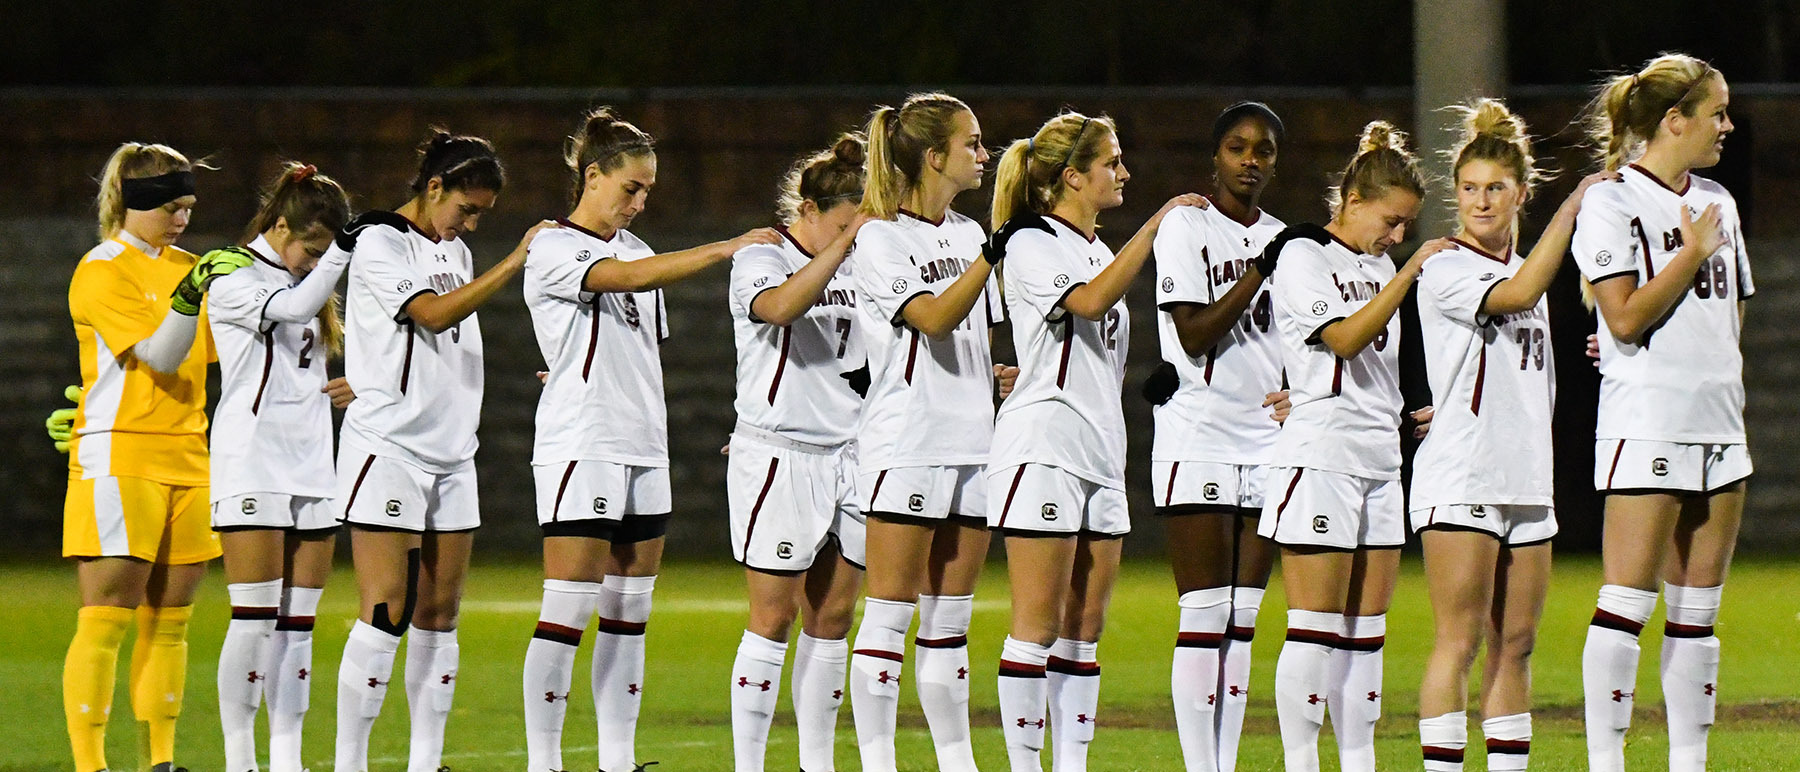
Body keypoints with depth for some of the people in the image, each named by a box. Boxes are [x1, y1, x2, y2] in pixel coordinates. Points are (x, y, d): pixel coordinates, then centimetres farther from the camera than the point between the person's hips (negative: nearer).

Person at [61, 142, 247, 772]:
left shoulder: (186, 268, 16)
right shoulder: (100, 273, -7)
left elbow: (218, 347, 24)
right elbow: (159, 354, -17)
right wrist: (189, 294, -31)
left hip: (186, 454, 7)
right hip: (118, 456, -7)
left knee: (169, 620, 7)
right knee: (107, 618, -10)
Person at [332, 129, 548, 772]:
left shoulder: (457, 254, 16)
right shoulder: (378, 244, -7)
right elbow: (433, 313, -18)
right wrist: (516, 263, -20)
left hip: (451, 453, 7)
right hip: (388, 447, -7)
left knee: (439, 615, 5)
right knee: (386, 613, -11)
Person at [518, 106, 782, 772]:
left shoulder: (635, 249, 16)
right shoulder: (553, 250, -7)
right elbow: (631, 277, -23)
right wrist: (727, 249, -24)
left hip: (644, 448, 8)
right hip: (580, 448, -7)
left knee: (628, 615, 7)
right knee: (567, 612, -9)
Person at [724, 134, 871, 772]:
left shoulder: (852, 271, 14)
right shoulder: (759, 261, -6)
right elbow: (782, 305, -30)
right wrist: (848, 239, -33)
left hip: (846, 454, 6)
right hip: (777, 460, -6)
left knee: (832, 619, 6)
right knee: (774, 619, -5)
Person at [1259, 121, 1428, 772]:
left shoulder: (1380, 267, 18)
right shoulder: (1303, 255, -5)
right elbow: (1344, 338, -18)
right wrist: (1408, 276, -20)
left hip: (1381, 459, 8)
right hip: (1320, 455, -8)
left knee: (1366, 628, 6)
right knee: (1317, 624, -8)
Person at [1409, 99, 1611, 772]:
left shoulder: (1524, 271, 18)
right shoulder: (1445, 269, -6)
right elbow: (1516, 295, -25)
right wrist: (1575, 205, -22)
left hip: (1526, 481, 8)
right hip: (1459, 481, -8)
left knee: (1515, 645, 7)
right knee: (1460, 641, -10)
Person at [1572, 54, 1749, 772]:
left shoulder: (1716, 202, 16)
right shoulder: (1610, 203, -7)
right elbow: (1625, 316, -16)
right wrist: (1692, 253, -10)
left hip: (1718, 427, 7)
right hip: (1646, 426, -7)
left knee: (1697, 612, 7)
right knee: (1627, 602, -9)